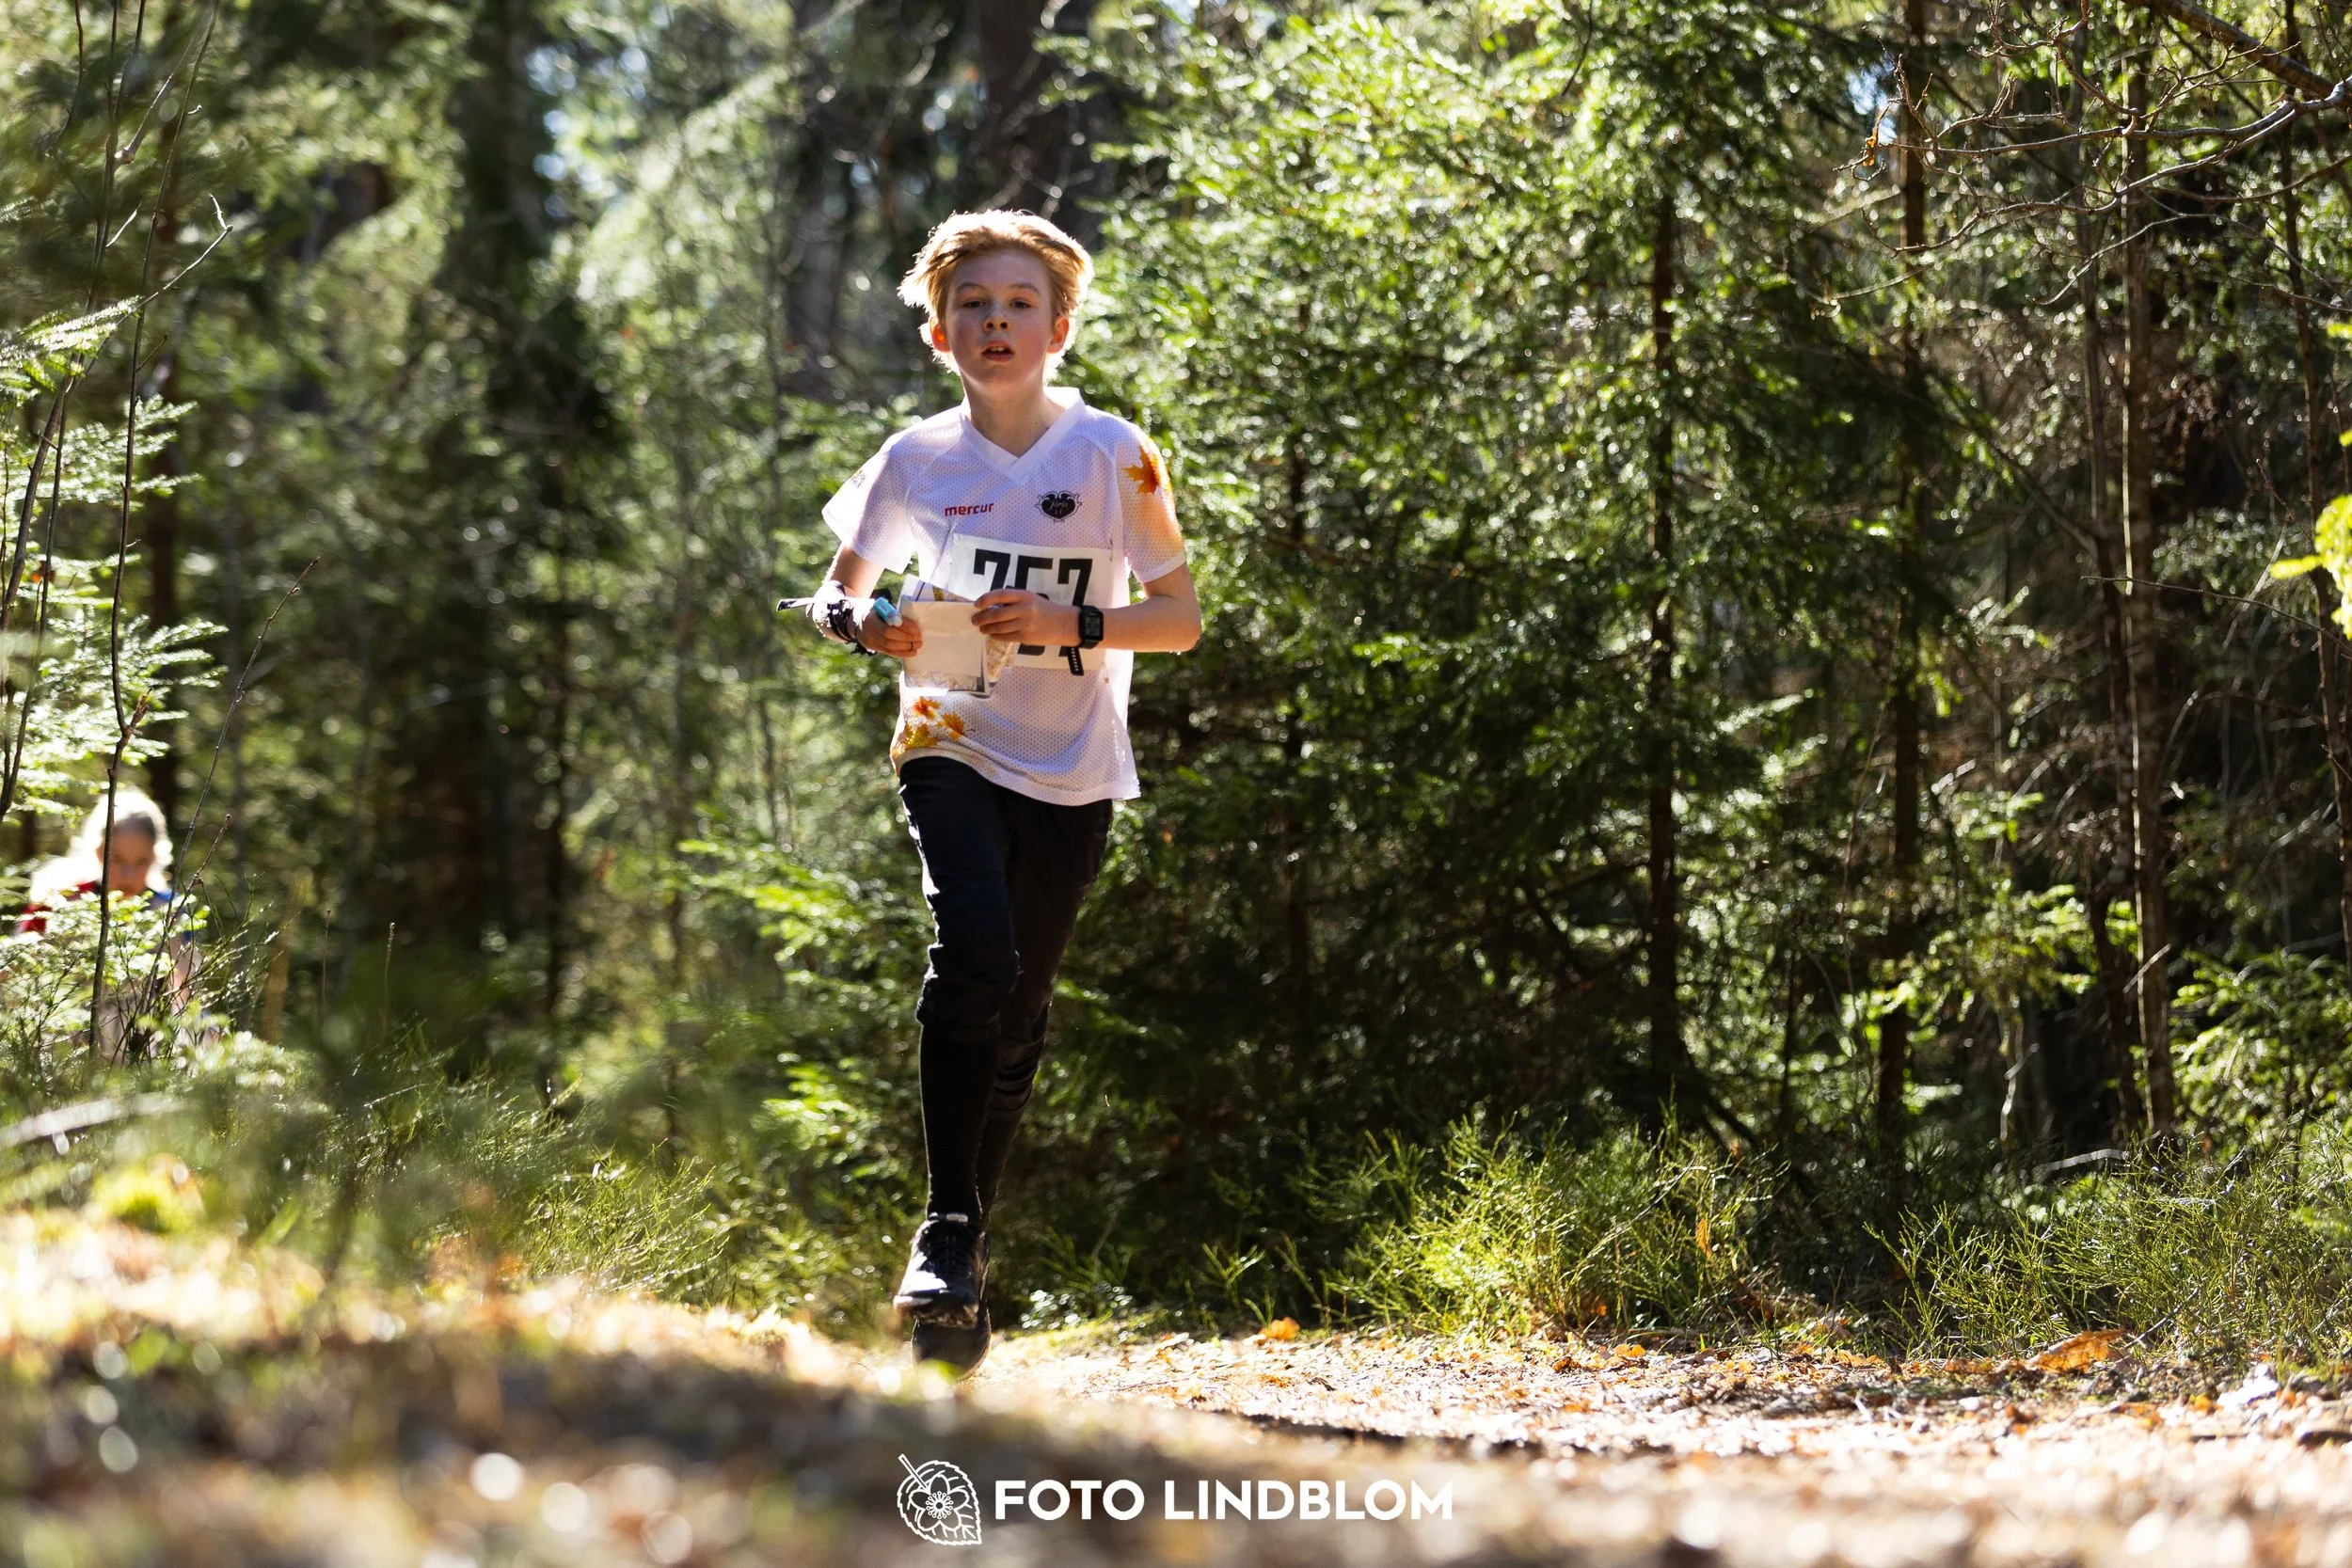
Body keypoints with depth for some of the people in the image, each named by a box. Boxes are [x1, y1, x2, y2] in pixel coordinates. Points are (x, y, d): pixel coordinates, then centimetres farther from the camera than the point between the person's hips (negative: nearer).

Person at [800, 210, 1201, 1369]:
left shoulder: (1112, 454, -2)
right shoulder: (917, 461, 2)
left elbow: (1180, 619, 0)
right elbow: (834, 592, 13)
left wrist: (1075, 625, -18)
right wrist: (861, 622, -11)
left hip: (1071, 770, 1)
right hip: (952, 744, -1)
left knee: (1017, 1015, 6)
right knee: (974, 949, -26)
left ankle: (961, 1260, 22)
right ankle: (946, 1229, -20)